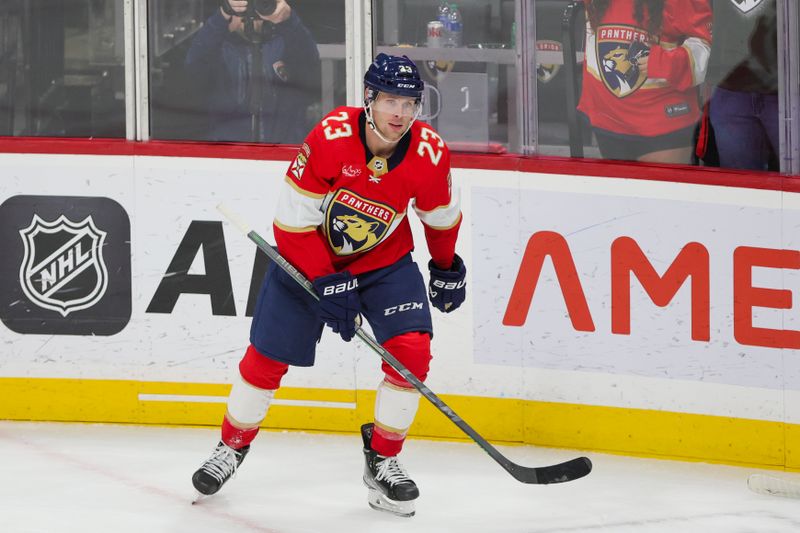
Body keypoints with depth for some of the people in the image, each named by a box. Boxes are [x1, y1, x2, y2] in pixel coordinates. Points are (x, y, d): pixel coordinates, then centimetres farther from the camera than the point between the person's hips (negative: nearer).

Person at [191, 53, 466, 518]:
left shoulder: (429, 154, -21)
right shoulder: (330, 138, -30)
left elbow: (441, 214, 2)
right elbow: (293, 220, -24)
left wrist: (447, 266, 14)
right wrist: (326, 282, -27)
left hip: (385, 260, 2)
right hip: (309, 253, -2)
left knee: (412, 349, -16)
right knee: (267, 356, 3)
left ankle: (383, 461, 1)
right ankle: (231, 448, 28)